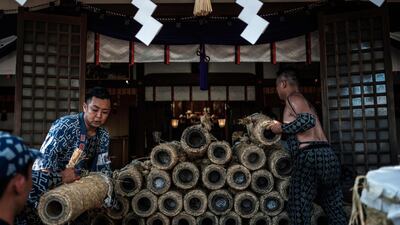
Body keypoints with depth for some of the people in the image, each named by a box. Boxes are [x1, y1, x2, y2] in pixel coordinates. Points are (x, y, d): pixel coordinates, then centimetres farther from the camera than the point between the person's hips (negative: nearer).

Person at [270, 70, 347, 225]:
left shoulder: (292, 98, -1)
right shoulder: (304, 101, 26)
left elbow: (308, 120, -17)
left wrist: (282, 128, -6)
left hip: (309, 156, -9)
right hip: (328, 155, 9)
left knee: (299, 209, -1)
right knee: (334, 209, 13)